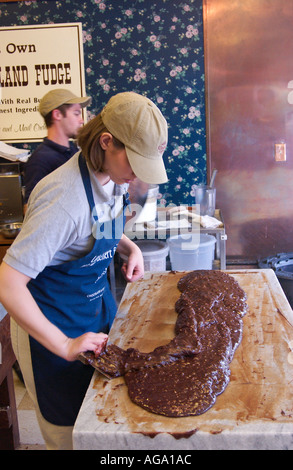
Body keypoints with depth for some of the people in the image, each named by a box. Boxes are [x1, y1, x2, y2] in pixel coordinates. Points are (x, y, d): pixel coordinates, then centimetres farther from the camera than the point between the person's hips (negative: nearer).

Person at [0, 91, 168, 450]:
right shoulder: (65, 197, -33)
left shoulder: (113, 175, -7)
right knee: (72, 431, 14)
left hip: (97, 302, 8)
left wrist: (129, 247, -4)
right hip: (54, 322, -7)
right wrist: (65, 346, -29)